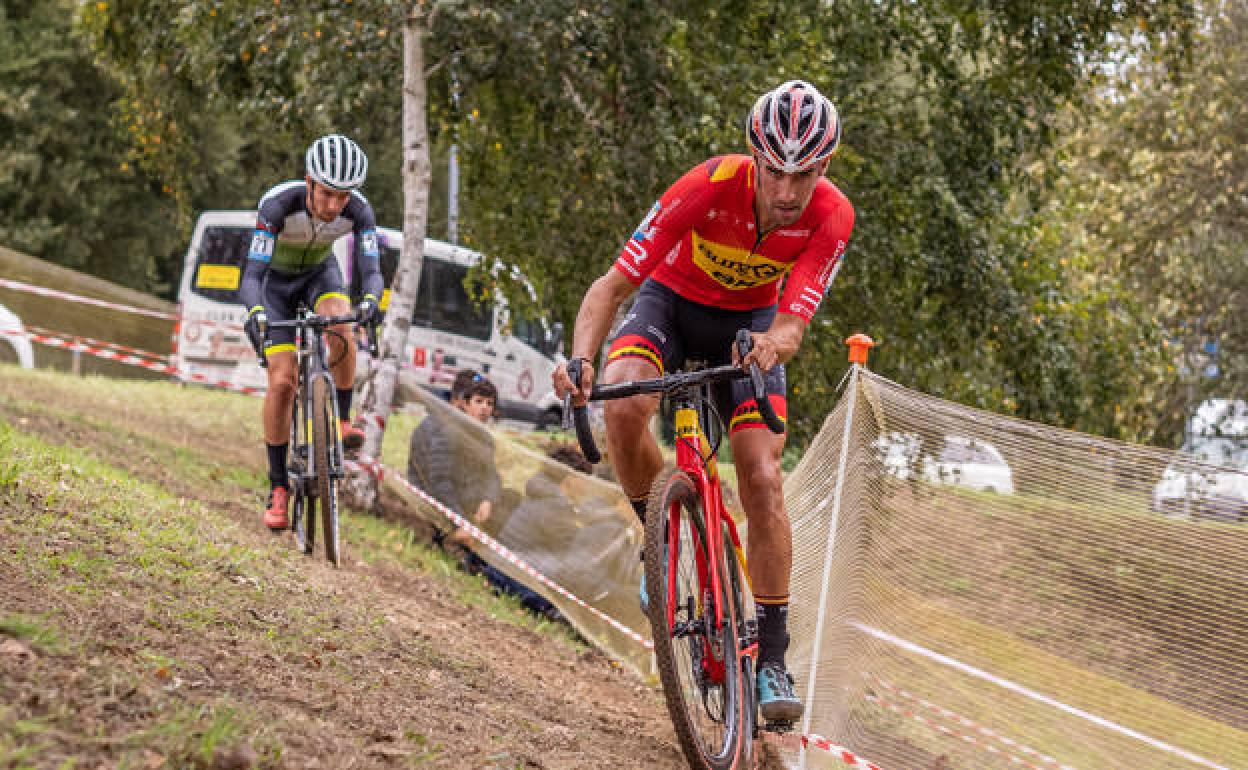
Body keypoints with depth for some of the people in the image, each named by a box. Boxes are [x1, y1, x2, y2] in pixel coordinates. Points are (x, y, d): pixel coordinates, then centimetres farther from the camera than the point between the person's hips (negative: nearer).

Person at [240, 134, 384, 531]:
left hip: (319, 273, 2)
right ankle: (278, 486, -2)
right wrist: (255, 312, -60)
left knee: (341, 326, -33)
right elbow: (251, 274, -40)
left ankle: (342, 419, -14)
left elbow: (371, 270, -34)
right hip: (275, 281, -2)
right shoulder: (278, 204, -37)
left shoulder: (358, 210, -28)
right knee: (282, 381, -12)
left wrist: (370, 300, -57)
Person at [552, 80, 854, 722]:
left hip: (750, 322, 1)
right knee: (623, 405, -33)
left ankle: (771, 658, -2)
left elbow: (791, 326, -32)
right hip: (672, 301, -1)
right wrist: (580, 358, -48)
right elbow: (613, 284, -31)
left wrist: (772, 344, -57)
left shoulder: (831, 217, -27)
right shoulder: (712, 186, -33)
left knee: (762, 480, -13)